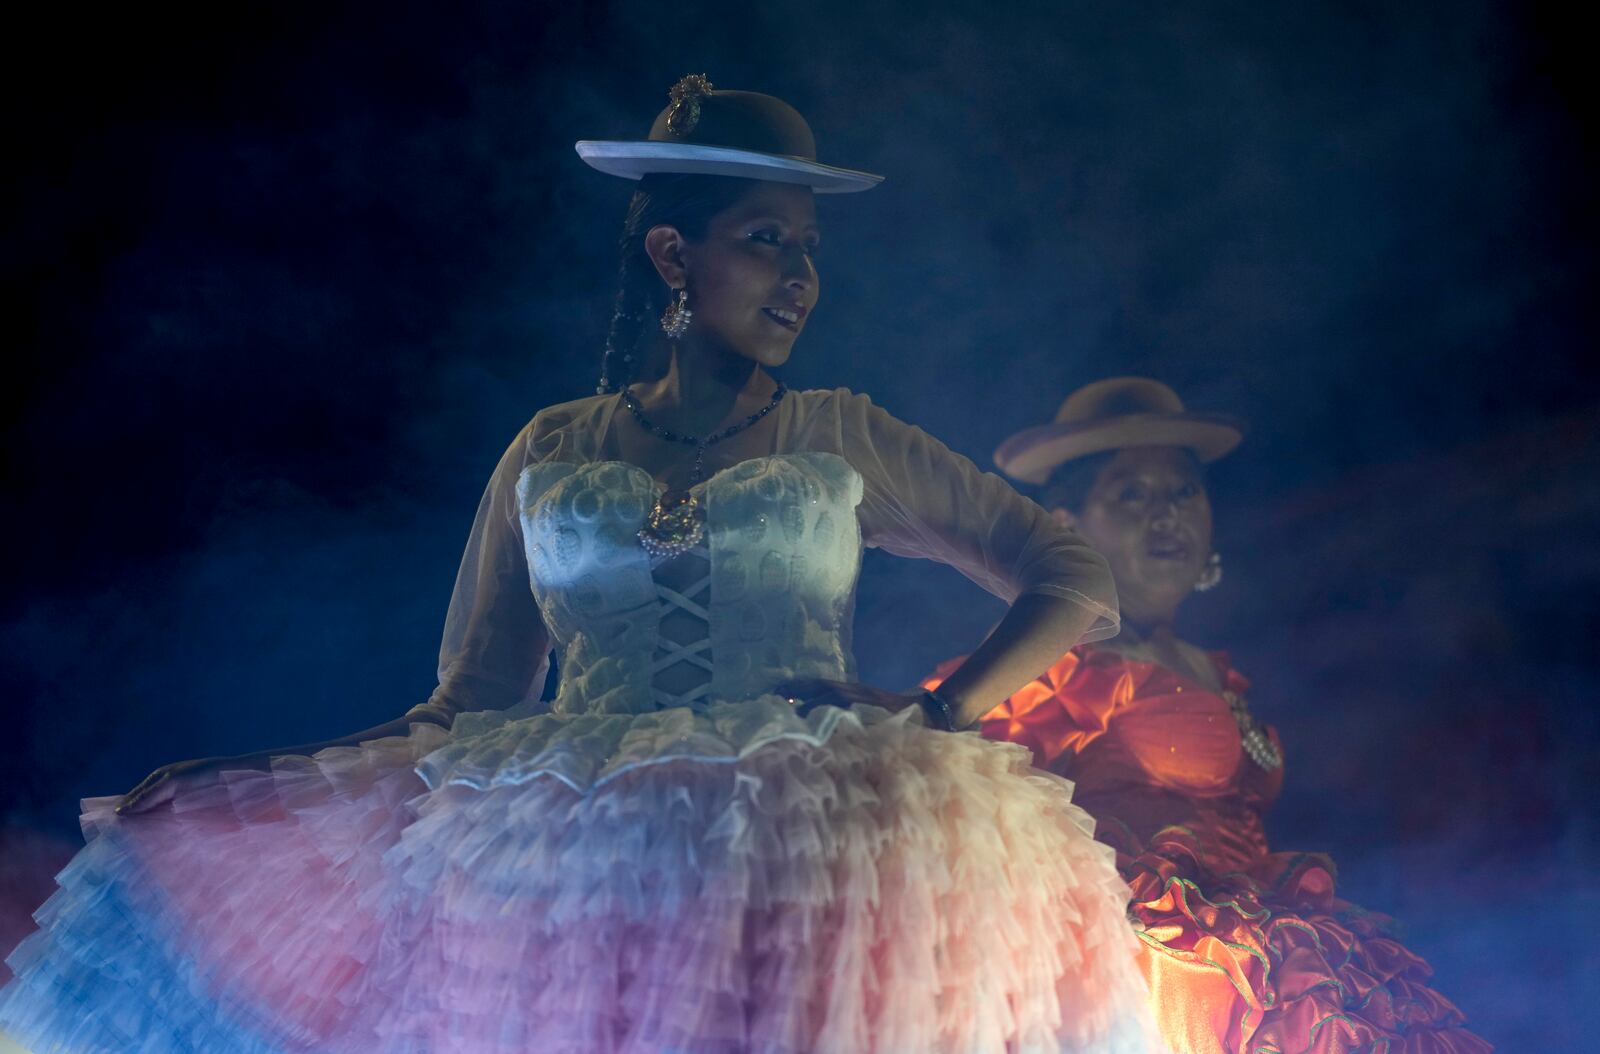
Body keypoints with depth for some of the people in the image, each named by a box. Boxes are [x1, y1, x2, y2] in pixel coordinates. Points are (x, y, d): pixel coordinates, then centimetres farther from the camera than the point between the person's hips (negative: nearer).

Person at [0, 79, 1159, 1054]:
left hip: (799, 842, -1)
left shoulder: (844, 441, 11)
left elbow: (1079, 580, 11)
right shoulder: (552, 453, 14)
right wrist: (246, 781, 4)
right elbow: (473, 698, 14)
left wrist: (946, 711, -6)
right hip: (572, 852, 2)